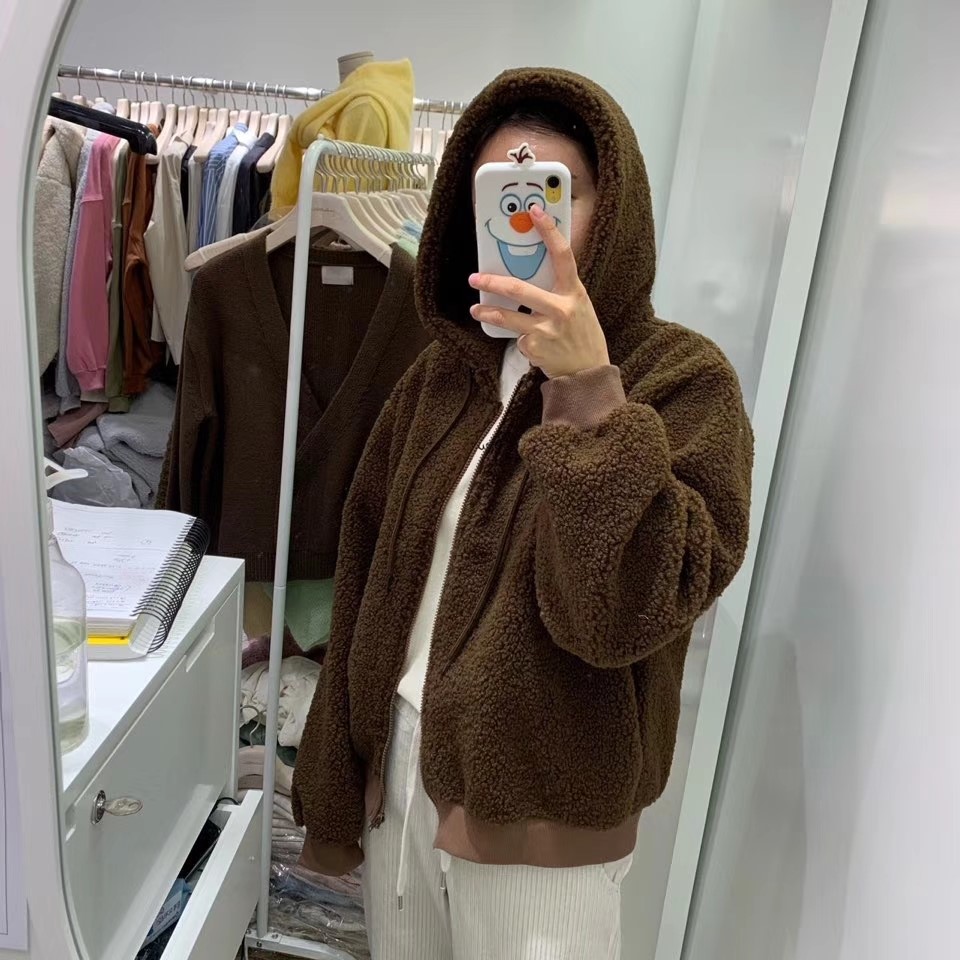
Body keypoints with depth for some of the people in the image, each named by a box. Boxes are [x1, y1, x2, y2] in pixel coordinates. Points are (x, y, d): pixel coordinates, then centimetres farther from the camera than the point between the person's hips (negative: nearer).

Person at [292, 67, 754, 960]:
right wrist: (332, 783, 7)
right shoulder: (444, 371, 2)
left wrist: (586, 390, -28)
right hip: (397, 769, 5)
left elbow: (619, 615, -23)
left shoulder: (684, 382, -12)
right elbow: (368, 577, 5)